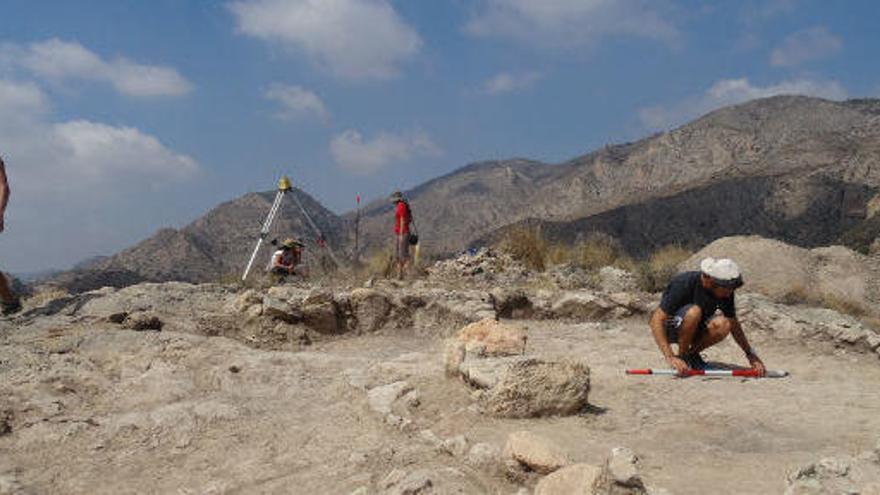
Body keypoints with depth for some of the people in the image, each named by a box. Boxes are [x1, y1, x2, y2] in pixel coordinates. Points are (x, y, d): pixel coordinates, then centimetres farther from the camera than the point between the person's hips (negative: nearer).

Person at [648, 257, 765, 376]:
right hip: (669, 329, -5)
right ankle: (681, 356, -14)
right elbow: (656, 320, -33)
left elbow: (733, 323, 2)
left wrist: (750, 354, -5)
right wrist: (670, 357, -40)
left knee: (723, 325, -27)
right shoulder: (683, 284, -30)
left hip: (694, 329, 5)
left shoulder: (725, 290, -13)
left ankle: (692, 353, -2)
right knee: (694, 311, -36)